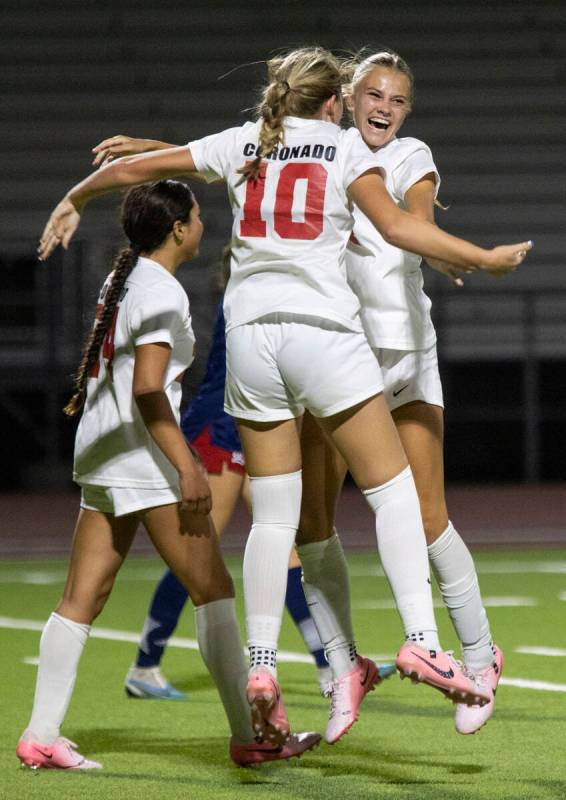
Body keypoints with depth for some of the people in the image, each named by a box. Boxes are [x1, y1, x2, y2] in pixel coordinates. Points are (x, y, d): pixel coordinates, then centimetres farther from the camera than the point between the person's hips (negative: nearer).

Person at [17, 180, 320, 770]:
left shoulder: (122, 278, 15)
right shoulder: (163, 292, -13)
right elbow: (147, 390, -21)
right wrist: (188, 467, -22)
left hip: (99, 451, 9)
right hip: (143, 455, -9)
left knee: (83, 597, 6)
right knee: (212, 589, -4)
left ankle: (41, 735, 2)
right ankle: (248, 737, -3)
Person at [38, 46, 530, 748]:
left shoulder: (240, 143, 14)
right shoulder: (342, 145, 6)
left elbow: (136, 168, 18)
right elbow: (398, 227, -3)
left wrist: (73, 202, 34)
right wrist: (484, 259, 3)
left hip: (249, 334, 4)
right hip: (324, 331, -4)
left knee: (273, 514, 7)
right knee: (392, 490, 1)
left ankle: (260, 664, 0)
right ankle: (420, 638, -12)